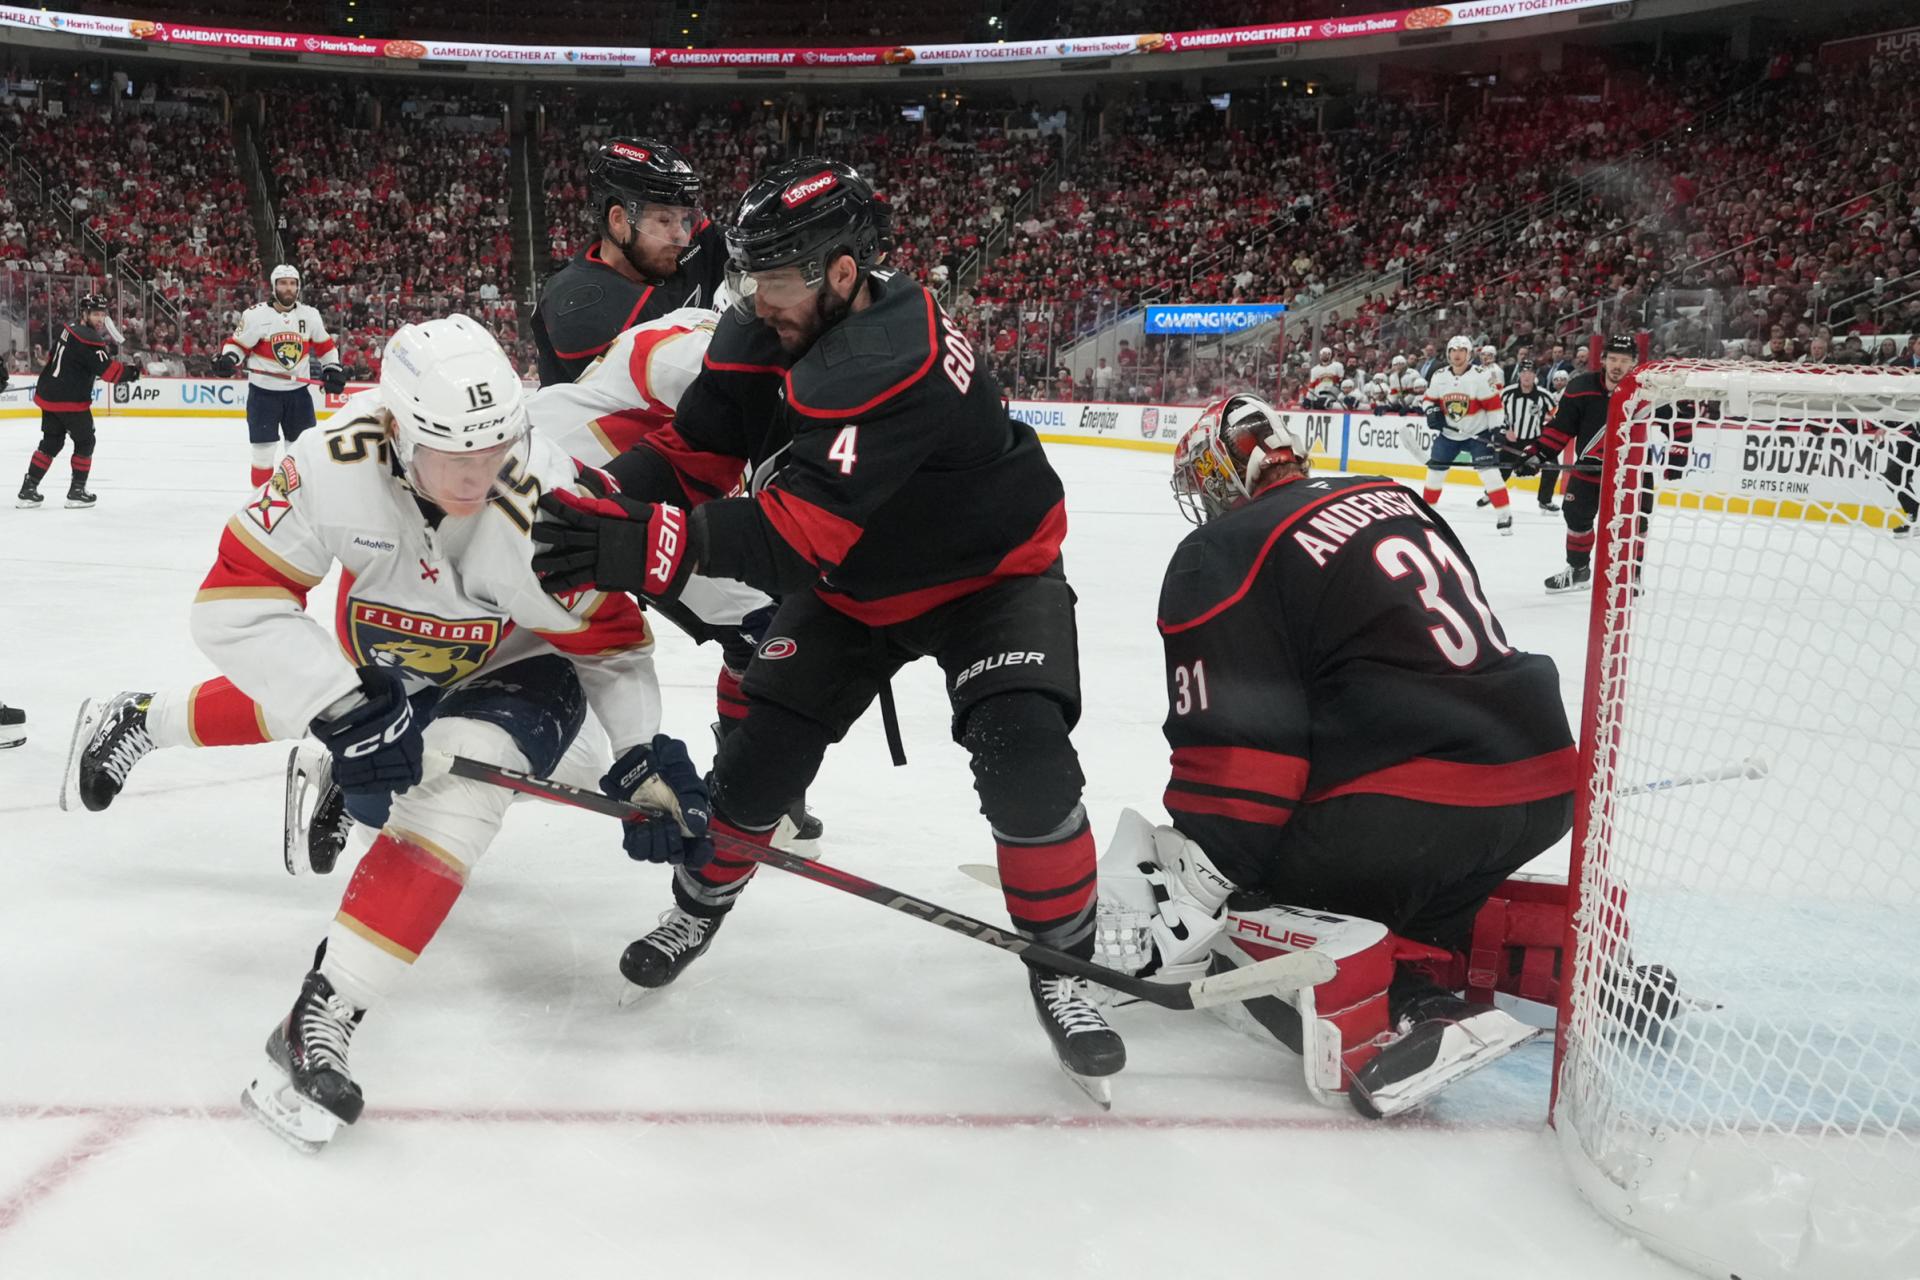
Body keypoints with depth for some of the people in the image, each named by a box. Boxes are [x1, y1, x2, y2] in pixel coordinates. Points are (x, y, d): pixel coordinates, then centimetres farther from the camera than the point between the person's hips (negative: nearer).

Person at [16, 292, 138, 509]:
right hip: (71, 401, -8)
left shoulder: (69, 329, 10)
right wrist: (129, 371, -9)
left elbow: (53, 357, 22)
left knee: (51, 442, 14)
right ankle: (76, 492, 10)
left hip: (48, 395, 8)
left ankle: (28, 490, 13)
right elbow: (107, 370, -22)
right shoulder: (88, 340, -18)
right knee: (85, 442, 8)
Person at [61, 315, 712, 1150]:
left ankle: (322, 1020, -21)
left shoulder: (545, 507, -38)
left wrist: (646, 756, -33)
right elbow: (235, 602, -29)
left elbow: (611, 641, -23)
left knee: (454, 794, -27)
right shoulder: (336, 464, -34)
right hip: (387, 640, 3)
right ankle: (142, 720, 61)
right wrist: (346, 711, -38)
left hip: (515, 665, -3)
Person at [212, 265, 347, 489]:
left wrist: (333, 369, 7)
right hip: (263, 391, -3)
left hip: (298, 390, 3)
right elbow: (237, 343, -4)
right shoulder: (255, 314, -9)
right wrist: (227, 359, -23)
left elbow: (325, 344, 15)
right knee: (264, 449, -2)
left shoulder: (310, 315, 3)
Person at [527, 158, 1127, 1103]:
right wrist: (597, 507, -27)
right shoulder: (759, 333, -13)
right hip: (854, 583, 6)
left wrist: (647, 545, -53)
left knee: (1026, 766, -23)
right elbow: (692, 453, -9)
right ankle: (700, 908, 29)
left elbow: (798, 531, -44)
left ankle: (1062, 967, -2)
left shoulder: (891, 363, -37)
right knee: (759, 753, 2)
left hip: (990, 572, -6)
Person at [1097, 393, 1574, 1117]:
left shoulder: (1219, 559, -2)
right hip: (1544, 790, 9)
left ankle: (1395, 1020, -14)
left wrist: (1185, 895, -8)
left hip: (1418, 804, -8)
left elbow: (1236, 750, -11)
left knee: (1241, 877, 9)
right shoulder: (1394, 502, 21)